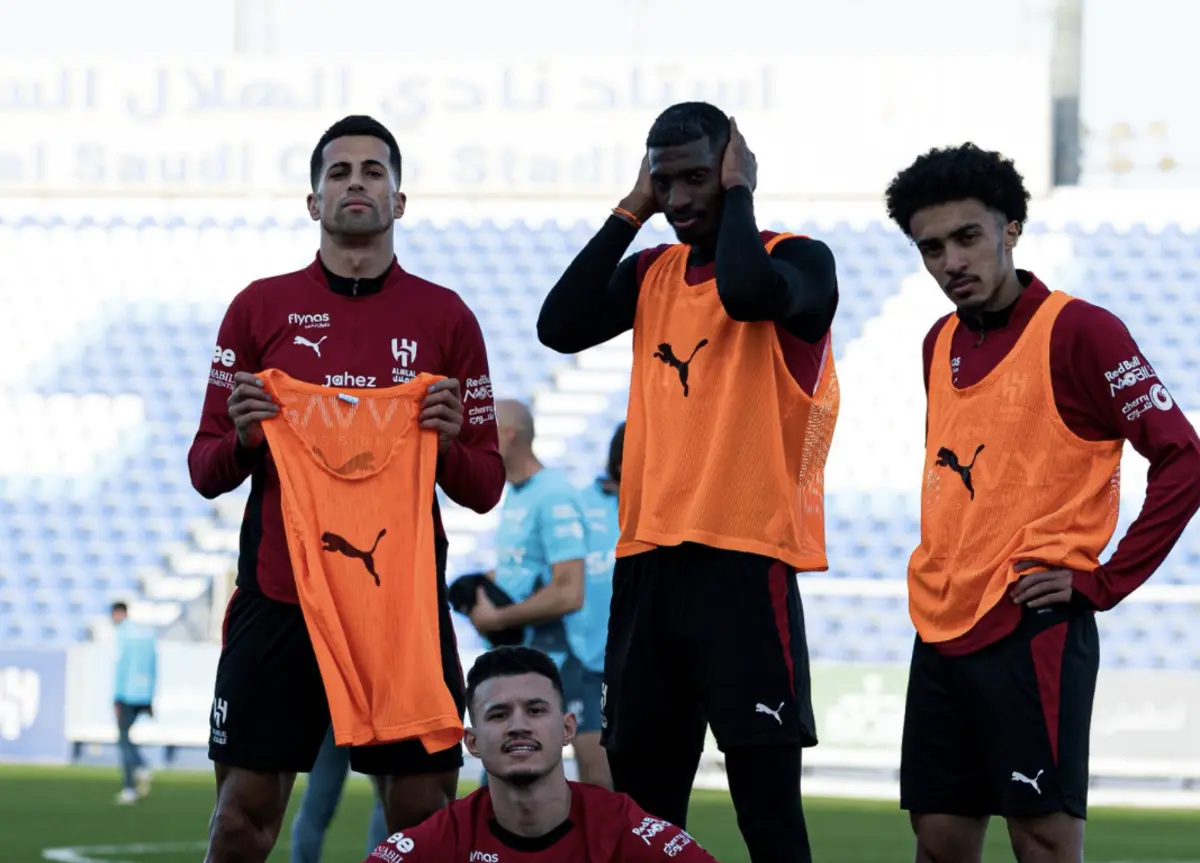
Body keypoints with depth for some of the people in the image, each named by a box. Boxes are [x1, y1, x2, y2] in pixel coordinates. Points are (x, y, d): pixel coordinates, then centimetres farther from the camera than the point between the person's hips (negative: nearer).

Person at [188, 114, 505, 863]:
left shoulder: (445, 317, 7)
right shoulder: (261, 307, 7)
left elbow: (485, 490, 8)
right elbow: (206, 471, 10)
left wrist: (448, 445, -12)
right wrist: (242, 436, -11)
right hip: (277, 597, 0)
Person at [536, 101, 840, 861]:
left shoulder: (799, 261, -3)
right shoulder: (651, 273, 15)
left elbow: (748, 291, -25)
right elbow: (560, 327, 1)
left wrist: (738, 194, -9)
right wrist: (631, 212, 3)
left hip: (746, 560, -6)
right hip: (649, 559, 6)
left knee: (766, 797, -7)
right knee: (641, 792, 8)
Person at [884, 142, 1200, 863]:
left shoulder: (1078, 331, -9)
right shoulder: (942, 344, 13)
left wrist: (1104, 582, -13)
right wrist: (943, 573, 14)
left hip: (1032, 634, -7)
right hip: (942, 630, 7)